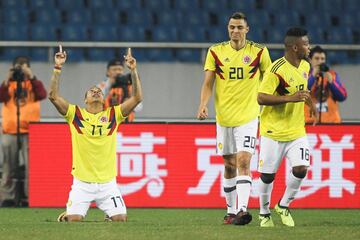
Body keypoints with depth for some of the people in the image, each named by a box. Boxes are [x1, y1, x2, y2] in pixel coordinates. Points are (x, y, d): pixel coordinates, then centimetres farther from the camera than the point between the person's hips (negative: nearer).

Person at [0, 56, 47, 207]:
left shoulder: (34, 84, 10)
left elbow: (42, 95, -11)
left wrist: (31, 78, -16)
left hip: (30, 132, -1)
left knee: (31, 166, -8)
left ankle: (30, 197, -6)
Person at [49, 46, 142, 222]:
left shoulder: (113, 115, 6)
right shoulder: (75, 114, 3)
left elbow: (137, 98, 0)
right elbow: (53, 96, -7)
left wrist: (133, 71, -7)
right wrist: (57, 68, -13)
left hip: (107, 183, 1)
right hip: (82, 182, -1)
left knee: (121, 219, -7)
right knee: (73, 219, -11)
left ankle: (110, 216, 28)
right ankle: (64, 216, 25)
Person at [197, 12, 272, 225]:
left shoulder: (259, 52, -1)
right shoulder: (216, 52, 2)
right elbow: (208, 84, 2)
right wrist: (203, 105, -14)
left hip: (248, 117, -2)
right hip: (224, 117, 3)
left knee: (243, 161, -17)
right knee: (230, 165, 11)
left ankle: (243, 209, -27)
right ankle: (231, 210, 24)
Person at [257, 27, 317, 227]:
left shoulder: (305, 66, 7)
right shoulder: (277, 70, -18)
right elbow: (261, 98, -23)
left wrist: (309, 101, 25)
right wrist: (291, 98, -29)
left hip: (297, 132, 5)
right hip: (273, 132, -5)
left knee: (301, 169, -12)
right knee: (267, 175, 3)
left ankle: (283, 206, 10)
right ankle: (264, 213, 25)